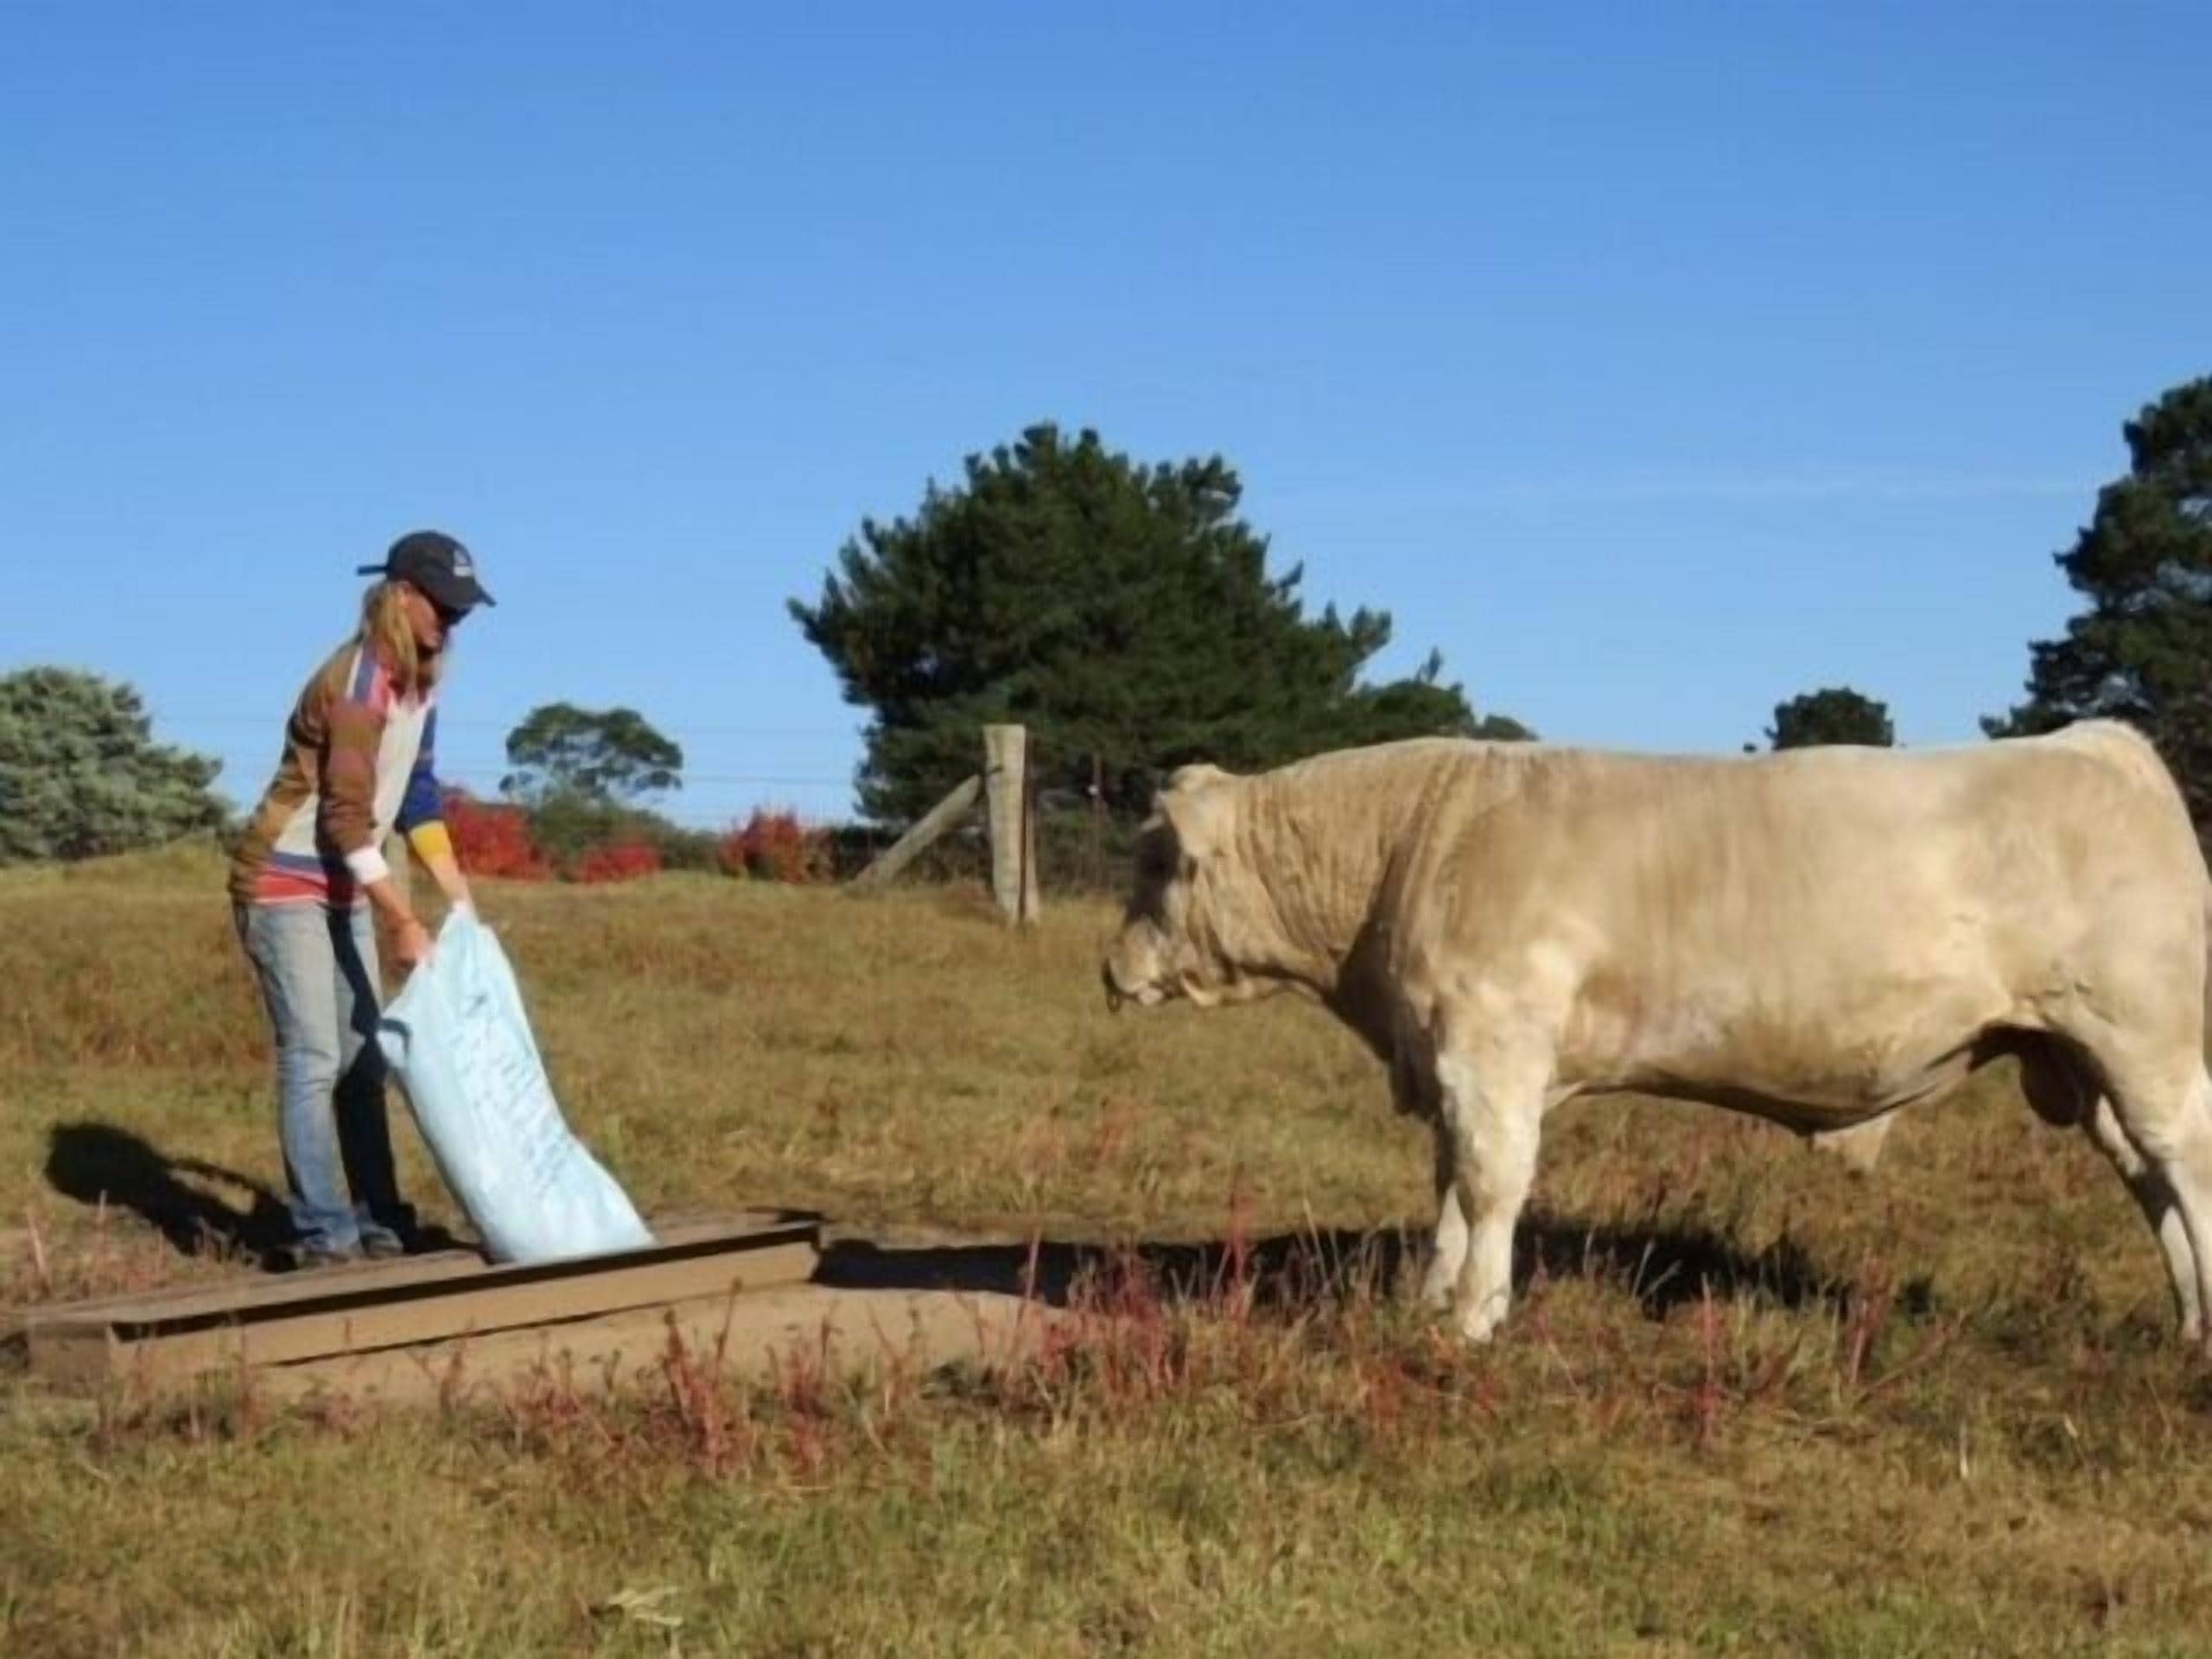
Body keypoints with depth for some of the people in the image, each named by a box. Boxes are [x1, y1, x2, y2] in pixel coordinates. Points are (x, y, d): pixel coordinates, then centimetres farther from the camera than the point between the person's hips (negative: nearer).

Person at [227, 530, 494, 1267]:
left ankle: (375, 1218, 15)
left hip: (341, 891, 9)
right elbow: (346, 818, -24)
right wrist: (404, 922, -22)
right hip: (285, 886, -9)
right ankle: (323, 1232, -6)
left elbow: (418, 797, 12)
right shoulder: (354, 683, -23)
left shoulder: (420, 682, 4)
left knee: (362, 1057, 10)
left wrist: (461, 899, 8)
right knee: (314, 1058, -9)